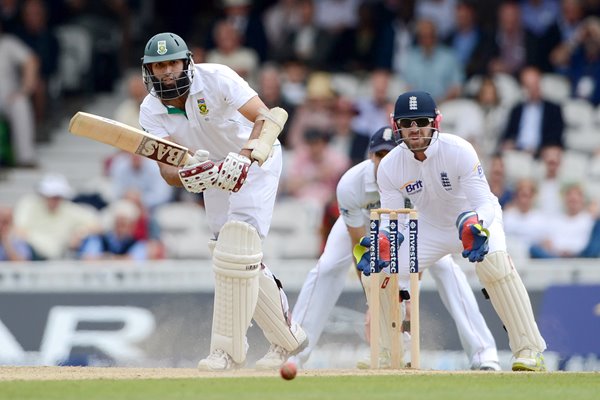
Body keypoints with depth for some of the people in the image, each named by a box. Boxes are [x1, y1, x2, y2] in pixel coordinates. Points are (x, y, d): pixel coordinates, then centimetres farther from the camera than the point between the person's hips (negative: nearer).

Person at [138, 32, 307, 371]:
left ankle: (229, 350, -15)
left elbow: (266, 118, -34)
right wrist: (188, 177, -45)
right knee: (245, 265, 8)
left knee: (237, 251, -19)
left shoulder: (215, 78, -26)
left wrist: (244, 157, -49)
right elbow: (167, 168, -22)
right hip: (215, 171, 6)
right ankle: (288, 338, 25)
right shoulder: (152, 111, -12)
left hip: (256, 162, -6)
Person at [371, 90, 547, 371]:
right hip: (430, 227, 4)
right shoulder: (389, 166, -19)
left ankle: (529, 349, -30)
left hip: (477, 218, -4)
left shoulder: (458, 151, -29)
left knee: (495, 261, -34)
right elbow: (390, 219, -15)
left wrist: (476, 225, -56)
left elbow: (485, 203, -33)